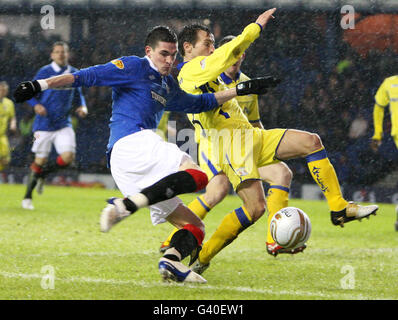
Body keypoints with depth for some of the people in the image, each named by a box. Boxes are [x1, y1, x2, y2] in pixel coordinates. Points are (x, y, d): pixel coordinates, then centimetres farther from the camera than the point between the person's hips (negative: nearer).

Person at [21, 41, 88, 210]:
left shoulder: (74, 74, 7)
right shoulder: (44, 72, -4)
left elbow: (78, 95, 20)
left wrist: (82, 107, -1)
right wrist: (36, 106, -21)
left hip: (64, 125, 3)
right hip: (44, 125, -3)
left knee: (68, 157, -14)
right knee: (40, 161, 0)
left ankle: (42, 174, 16)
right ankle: (27, 197, 18)